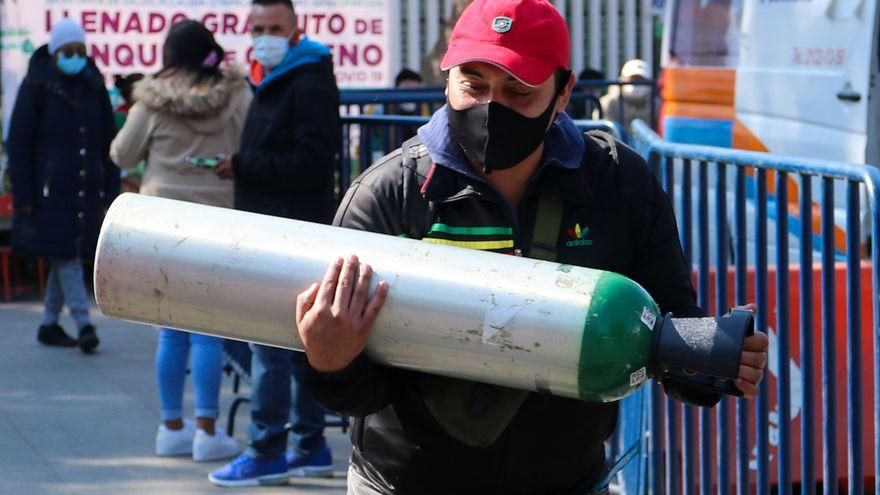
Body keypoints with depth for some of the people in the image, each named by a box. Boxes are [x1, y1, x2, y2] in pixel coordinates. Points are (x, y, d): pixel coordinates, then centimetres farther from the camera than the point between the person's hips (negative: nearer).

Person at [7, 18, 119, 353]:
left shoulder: (93, 86, 9)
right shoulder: (37, 86, -4)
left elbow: (108, 141, 14)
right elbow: (19, 143, -4)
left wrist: (110, 189, 7)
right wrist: (24, 196, -9)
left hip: (86, 190, 5)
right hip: (50, 188, -5)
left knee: (68, 256, 8)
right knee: (65, 256, -9)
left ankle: (49, 324, 18)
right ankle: (83, 325, -14)